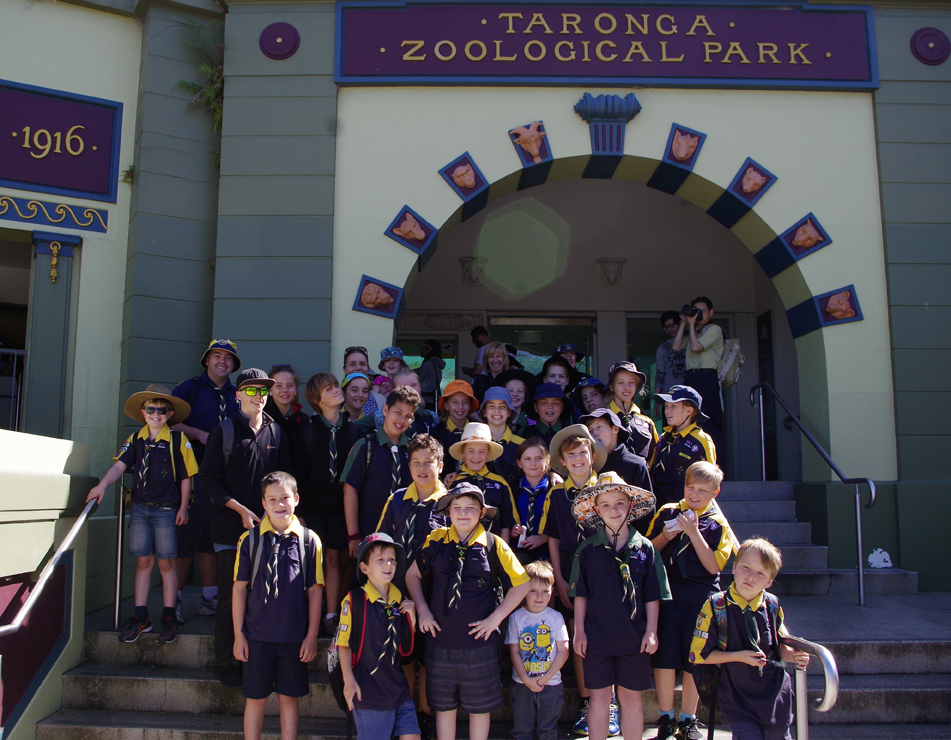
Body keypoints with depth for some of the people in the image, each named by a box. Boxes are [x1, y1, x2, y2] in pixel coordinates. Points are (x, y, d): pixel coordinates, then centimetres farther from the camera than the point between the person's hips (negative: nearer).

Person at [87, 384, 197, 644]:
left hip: (166, 510, -3)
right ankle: (140, 617, 16)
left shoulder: (178, 440, -4)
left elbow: (185, 477, -2)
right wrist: (103, 485, -19)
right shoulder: (135, 440, 7)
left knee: (166, 563, 2)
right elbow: (120, 465, -3)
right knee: (143, 562, 8)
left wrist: (183, 508, -3)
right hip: (139, 508, 4)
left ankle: (169, 617, 11)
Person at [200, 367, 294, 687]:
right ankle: (226, 664, 12)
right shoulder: (224, 431, 2)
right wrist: (241, 510, -9)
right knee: (230, 596, 0)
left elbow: (286, 479, 14)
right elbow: (209, 479, -2)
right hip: (231, 526, -3)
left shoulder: (276, 434, 11)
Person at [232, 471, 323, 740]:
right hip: (257, 635, 0)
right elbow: (239, 589, 2)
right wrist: (239, 635, 0)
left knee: (289, 697, 11)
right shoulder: (250, 540, -3)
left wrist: (312, 636, -1)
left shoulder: (309, 540, -4)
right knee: (255, 698, 11)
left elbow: (315, 591, 0)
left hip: (294, 637, 0)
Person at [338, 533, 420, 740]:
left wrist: (412, 616, 0)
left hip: (399, 690, 5)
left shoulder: (401, 601, 7)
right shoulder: (354, 601, -9)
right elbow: (344, 644, -8)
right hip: (369, 690, -5)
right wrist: (349, 680, -15)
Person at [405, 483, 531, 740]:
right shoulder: (436, 540, -1)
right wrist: (422, 610, 1)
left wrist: (495, 618, -6)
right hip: (440, 640, 1)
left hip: (479, 642, -1)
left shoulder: (494, 545, -6)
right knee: (443, 706, 13)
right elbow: (413, 575, 11)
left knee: (479, 707, 11)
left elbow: (521, 584, 0)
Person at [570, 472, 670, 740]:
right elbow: (580, 594, 2)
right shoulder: (588, 549, -2)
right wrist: (579, 631, -1)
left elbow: (652, 595, 2)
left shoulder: (645, 548, -2)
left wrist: (651, 631, -1)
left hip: (634, 637, 0)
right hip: (597, 637, 0)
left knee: (631, 697, 11)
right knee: (599, 697, 8)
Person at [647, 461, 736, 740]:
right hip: (666, 596, 1)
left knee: (693, 661, 9)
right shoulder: (666, 513, 5)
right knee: (664, 659, 4)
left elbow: (713, 566, -11)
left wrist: (694, 533, -17)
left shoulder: (717, 523, -1)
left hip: (700, 600, -1)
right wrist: (665, 536, -10)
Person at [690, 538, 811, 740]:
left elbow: (778, 646, 14)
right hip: (738, 701, -3)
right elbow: (698, 654, -9)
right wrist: (738, 656, -17)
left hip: (775, 698, 4)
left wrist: (793, 655, -8)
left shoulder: (772, 605, -1)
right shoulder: (715, 606, -12)